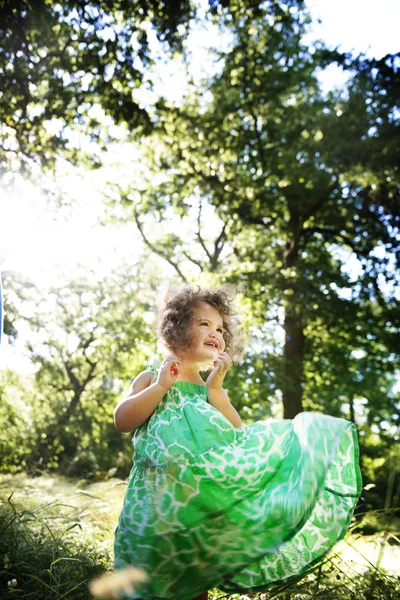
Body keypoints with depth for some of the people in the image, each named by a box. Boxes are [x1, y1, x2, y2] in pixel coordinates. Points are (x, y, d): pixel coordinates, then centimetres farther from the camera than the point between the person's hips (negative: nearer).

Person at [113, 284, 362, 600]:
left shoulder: (214, 389, 24)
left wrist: (215, 389, 0)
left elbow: (239, 435, 8)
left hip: (210, 487, 4)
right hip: (163, 489, -4)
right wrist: (161, 386, -7)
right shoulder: (152, 378, 14)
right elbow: (122, 421, -1)